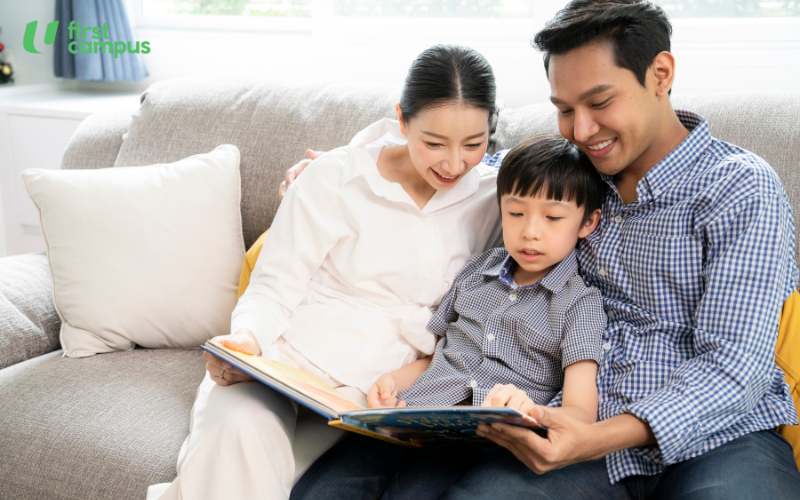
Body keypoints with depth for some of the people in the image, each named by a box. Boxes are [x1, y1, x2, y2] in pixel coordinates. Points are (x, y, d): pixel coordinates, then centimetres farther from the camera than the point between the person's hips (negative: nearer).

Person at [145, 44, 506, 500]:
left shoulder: (492, 196, 4)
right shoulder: (335, 179, -4)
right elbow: (273, 290, 0)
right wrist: (246, 339, -22)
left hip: (373, 388, 2)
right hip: (285, 361, -1)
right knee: (239, 431, -34)